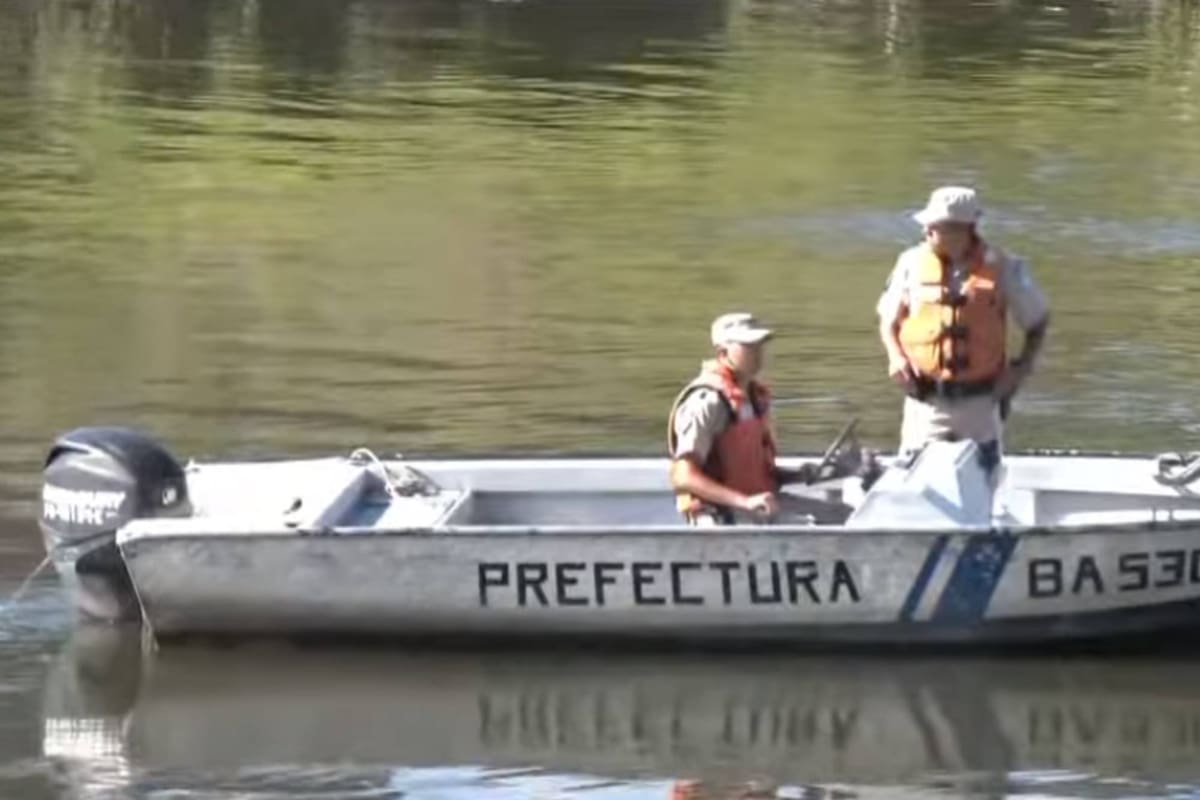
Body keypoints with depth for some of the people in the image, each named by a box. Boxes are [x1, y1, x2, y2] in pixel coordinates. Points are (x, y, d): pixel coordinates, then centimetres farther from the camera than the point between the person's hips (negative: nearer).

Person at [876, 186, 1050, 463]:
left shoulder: (1001, 268, -5)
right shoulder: (913, 263, -3)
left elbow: (1038, 321, 8)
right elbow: (889, 321, 11)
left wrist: (1022, 367, -4)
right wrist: (896, 357, -7)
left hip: (980, 401, 0)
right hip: (926, 401, 0)